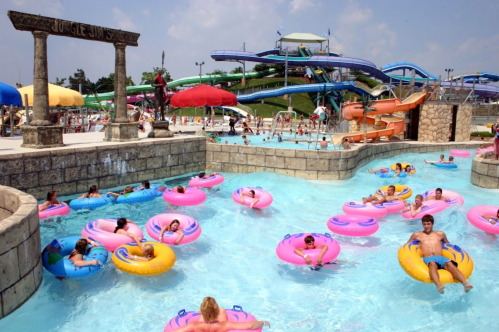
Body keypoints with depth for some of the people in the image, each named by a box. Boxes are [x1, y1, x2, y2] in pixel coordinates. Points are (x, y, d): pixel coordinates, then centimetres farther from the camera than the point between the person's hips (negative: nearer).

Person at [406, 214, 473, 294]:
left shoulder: (440, 234, 30)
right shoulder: (417, 235, 24)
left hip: (441, 258, 3)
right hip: (428, 258, -3)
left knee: (450, 264, -33)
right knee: (433, 264, -40)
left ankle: (465, 283, -52)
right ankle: (438, 285, -66)